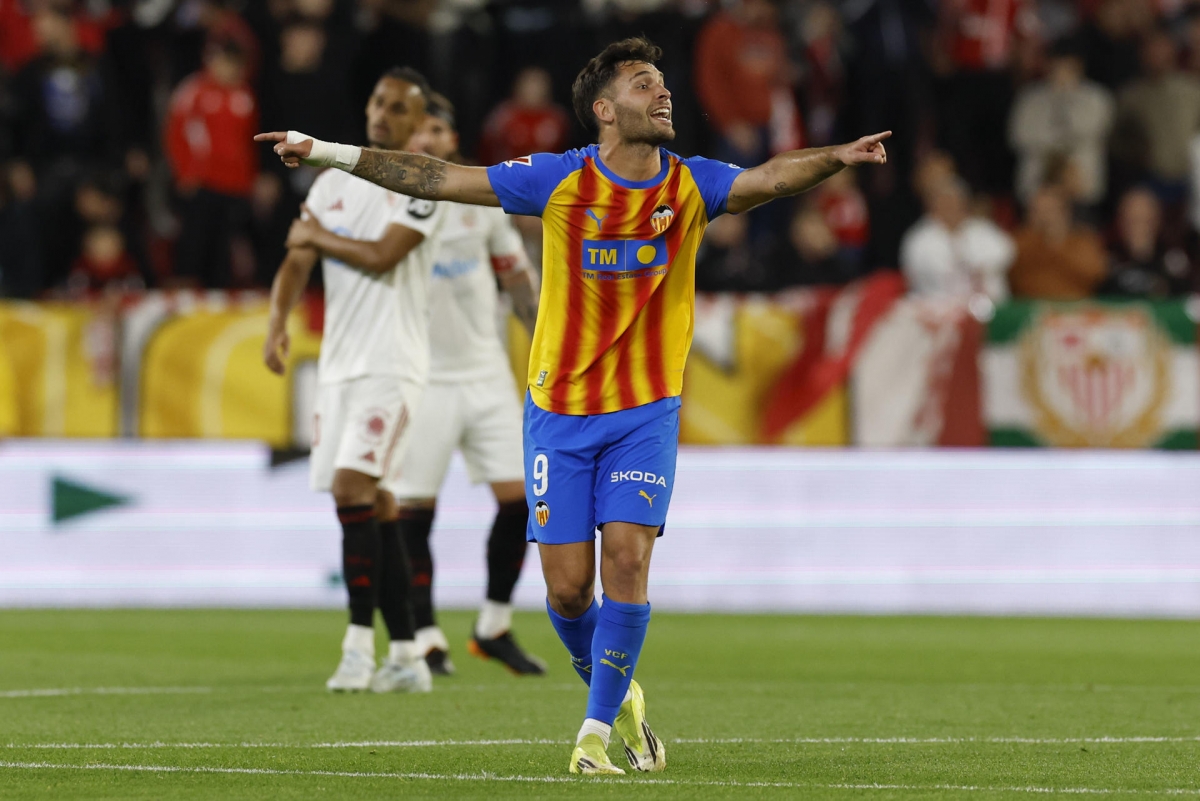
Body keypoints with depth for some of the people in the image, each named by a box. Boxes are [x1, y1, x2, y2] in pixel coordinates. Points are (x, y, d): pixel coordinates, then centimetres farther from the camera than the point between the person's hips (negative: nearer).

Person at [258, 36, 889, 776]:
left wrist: (835, 158, -40)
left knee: (627, 559, -14)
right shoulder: (562, 181, -7)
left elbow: (770, 179, -20)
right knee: (568, 588, -3)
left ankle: (598, 730, -3)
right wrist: (330, 153, -5)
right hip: (561, 411, 0)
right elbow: (439, 180, -4)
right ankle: (615, 694, 26)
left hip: (646, 410, 0)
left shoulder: (692, 185, -3)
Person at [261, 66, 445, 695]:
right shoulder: (333, 183, 15)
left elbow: (382, 255, -15)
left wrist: (318, 237, 0)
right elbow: (297, 262, 9)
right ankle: (406, 656, 10)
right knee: (373, 505, 5)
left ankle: (360, 644, -16)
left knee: (352, 487, -19)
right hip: (339, 361, 6)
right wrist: (278, 323, -8)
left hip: (391, 365, -6)